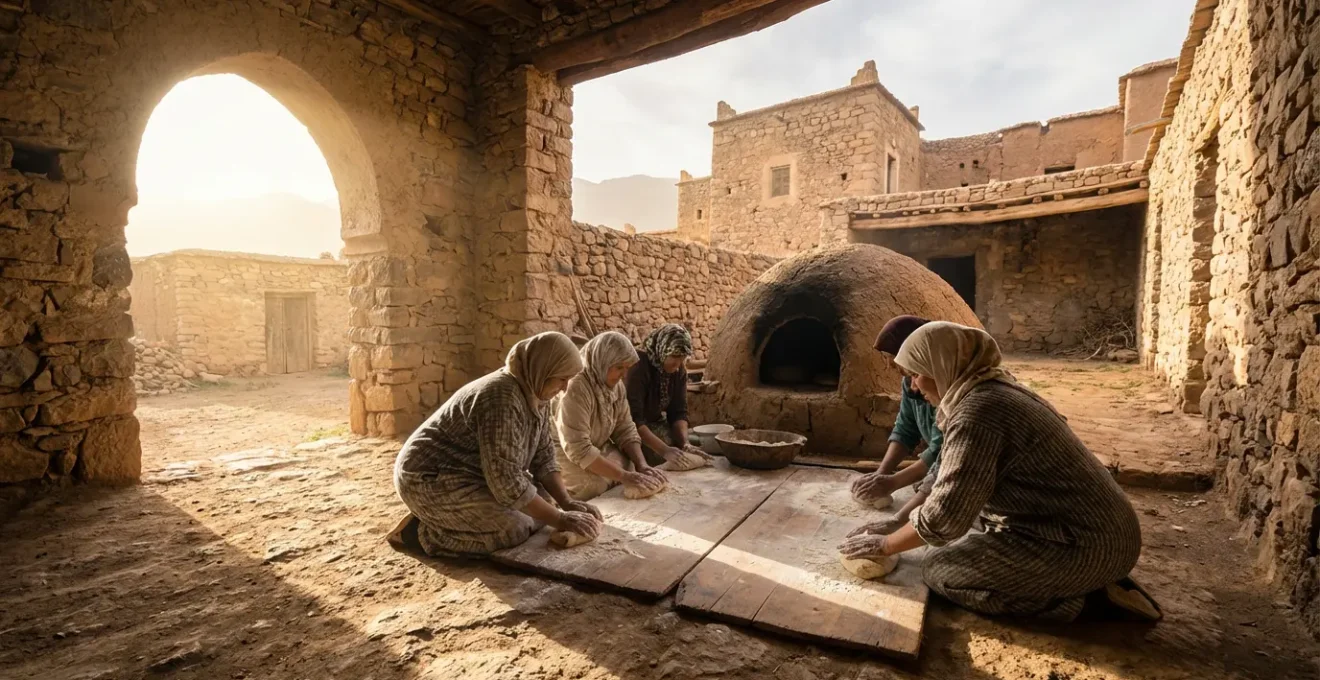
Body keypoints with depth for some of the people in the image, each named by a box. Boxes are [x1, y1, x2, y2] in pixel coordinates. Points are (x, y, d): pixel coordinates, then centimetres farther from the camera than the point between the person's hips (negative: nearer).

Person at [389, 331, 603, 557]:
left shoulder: (536, 394, -2)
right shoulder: (501, 399, -31)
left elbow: (543, 458, 2)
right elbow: (507, 481, -32)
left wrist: (567, 503, -11)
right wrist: (560, 520, -25)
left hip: (472, 475, 10)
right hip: (431, 479, -10)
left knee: (544, 501, 3)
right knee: (515, 529, -20)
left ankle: (450, 520, 11)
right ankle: (418, 529, -4)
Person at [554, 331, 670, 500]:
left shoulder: (616, 385, -4)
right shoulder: (575, 387, -31)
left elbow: (625, 430, -2)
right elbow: (579, 449, -34)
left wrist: (642, 465, -18)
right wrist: (624, 476, -33)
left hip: (598, 449, 8)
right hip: (563, 453, -8)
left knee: (631, 466, -11)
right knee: (595, 484, -29)